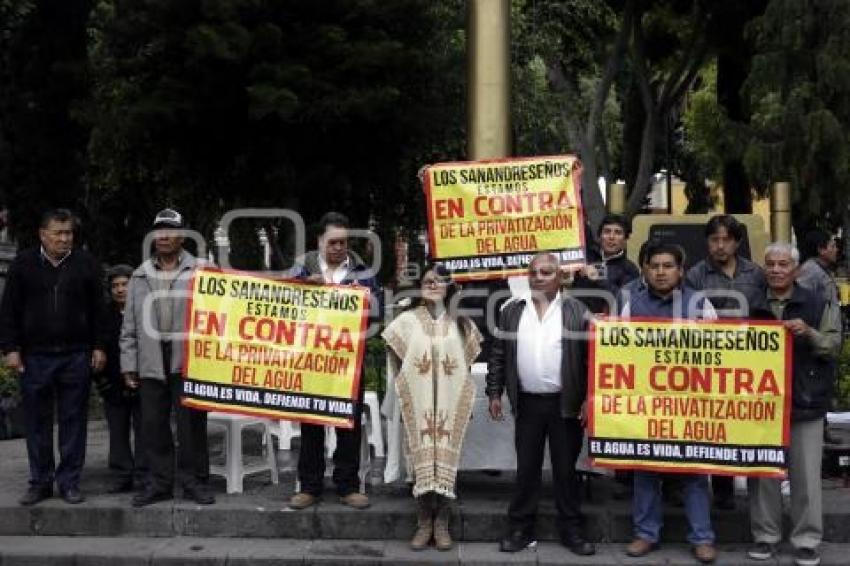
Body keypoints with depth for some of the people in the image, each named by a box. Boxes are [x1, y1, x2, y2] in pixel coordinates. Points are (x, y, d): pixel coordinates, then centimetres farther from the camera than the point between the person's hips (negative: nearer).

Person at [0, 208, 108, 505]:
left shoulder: (86, 264, 6)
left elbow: (98, 310, 7)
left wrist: (99, 347, 2)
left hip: (76, 357, 0)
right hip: (35, 358, 0)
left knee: (73, 421, 3)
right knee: (38, 423, 6)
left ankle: (69, 482, 12)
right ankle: (40, 482, 16)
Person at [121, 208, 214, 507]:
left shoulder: (199, 272, 4)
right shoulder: (140, 276, 16)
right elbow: (130, 325, 15)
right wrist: (128, 363, 9)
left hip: (187, 361, -4)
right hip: (150, 364, 4)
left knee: (191, 424, 0)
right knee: (154, 425, 7)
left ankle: (194, 481, 10)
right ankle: (159, 482, 17)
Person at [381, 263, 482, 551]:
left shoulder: (461, 323, 8)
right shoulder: (407, 320, 3)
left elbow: (467, 364, 14)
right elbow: (396, 359, 11)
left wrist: (466, 399, 10)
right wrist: (403, 388, 7)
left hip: (450, 403, 1)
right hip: (418, 403, -1)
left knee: (446, 459, -1)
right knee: (422, 460, -3)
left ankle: (442, 524, 7)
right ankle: (424, 523, 6)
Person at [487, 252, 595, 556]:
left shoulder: (577, 311, 0)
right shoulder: (512, 311, 7)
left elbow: (590, 358, -2)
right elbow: (498, 356, 9)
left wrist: (589, 398, -8)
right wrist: (494, 393, 3)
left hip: (566, 404, -2)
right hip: (527, 403, 2)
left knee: (566, 469, 6)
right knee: (526, 468, 8)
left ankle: (571, 531, 16)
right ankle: (520, 529, 16)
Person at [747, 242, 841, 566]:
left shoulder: (817, 304, 2)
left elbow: (834, 345, -1)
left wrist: (809, 333, -18)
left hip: (805, 402, -2)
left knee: (806, 475, 2)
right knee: (763, 472, 7)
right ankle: (765, 536, 18)